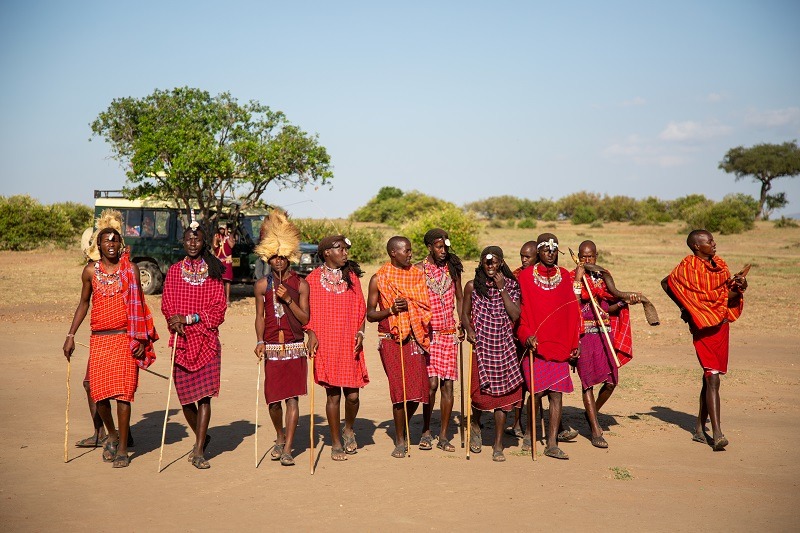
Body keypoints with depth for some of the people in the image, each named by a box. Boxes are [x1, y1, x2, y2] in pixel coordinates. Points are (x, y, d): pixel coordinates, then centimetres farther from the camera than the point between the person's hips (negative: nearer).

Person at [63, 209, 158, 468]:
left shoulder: (130, 269, 2)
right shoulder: (91, 271, 7)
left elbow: (139, 305, 4)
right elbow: (83, 303, 16)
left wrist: (142, 339, -2)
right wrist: (71, 335, 10)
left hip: (125, 338, -2)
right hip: (99, 339, 2)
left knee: (123, 392, -5)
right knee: (98, 391, 2)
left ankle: (122, 448, 4)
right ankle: (111, 434, 29)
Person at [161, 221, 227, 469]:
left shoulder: (213, 272, 5)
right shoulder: (174, 271, 10)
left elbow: (218, 309, -1)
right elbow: (167, 305, 5)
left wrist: (190, 318, -13)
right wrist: (176, 322, -15)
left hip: (207, 340, -2)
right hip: (181, 341, 2)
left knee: (204, 395, -9)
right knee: (185, 395, 6)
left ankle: (199, 452, -6)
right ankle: (202, 437, 31)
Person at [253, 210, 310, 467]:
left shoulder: (300, 284, 2)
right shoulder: (262, 285, 6)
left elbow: (305, 319, -1)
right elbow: (260, 316, 10)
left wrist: (288, 299, -13)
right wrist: (260, 341, -3)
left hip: (295, 348, -1)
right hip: (271, 348, 1)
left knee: (292, 397, -6)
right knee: (273, 399, 4)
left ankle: (287, 449, -1)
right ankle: (280, 437, 31)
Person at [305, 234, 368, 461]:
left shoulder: (352, 277, 9)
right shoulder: (313, 279, 1)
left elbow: (361, 308, 12)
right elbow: (307, 311, 3)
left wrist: (360, 332, -1)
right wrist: (311, 334, -10)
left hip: (350, 344, 2)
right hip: (325, 344, -2)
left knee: (353, 394, -2)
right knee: (333, 394, 2)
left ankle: (348, 429, 29)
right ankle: (336, 443, 17)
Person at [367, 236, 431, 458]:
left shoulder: (417, 275, 10)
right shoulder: (379, 279, -1)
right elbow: (370, 315, 1)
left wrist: (426, 339, 7)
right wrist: (392, 309, -15)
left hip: (415, 338, 4)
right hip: (391, 340, -4)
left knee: (418, 390, 1)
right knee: (401, 390, -6)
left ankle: (404, 429, 27)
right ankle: (400, 441, 10)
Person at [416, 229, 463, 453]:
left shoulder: (452, 268, 7)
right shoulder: (419, 269, -2)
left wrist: (462, 324, 10)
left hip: (449, 333, 3)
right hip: (428, 333, -3)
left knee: (448, 384, 2)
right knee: (431, 383, -11)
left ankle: (443, 436, 12)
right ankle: (426, 431, 9)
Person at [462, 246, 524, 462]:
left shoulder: (511, 286, 5)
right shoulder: (472, 286, 5)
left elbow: (515, 315, -6)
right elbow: (465, 314, 10)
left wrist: (502, 289, -9)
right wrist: (469, 329, -10)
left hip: (503, 345, 1)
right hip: (480, 344, -1)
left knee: (502, 392, -1)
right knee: (480, 389, -6)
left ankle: (498, 445, 7)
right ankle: (475, 425, 28)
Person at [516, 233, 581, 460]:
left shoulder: (564, 276, 9)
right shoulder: (526, 276, 0)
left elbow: (572, 310, 11)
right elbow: (520, 310, -2)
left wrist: (574, 341, 7)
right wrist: (526, 335, -15)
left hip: (560, 345, 3)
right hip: (535, 344, -3)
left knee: (556, 394, 0)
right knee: (536, 393, 0)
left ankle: (552, 444, 5)